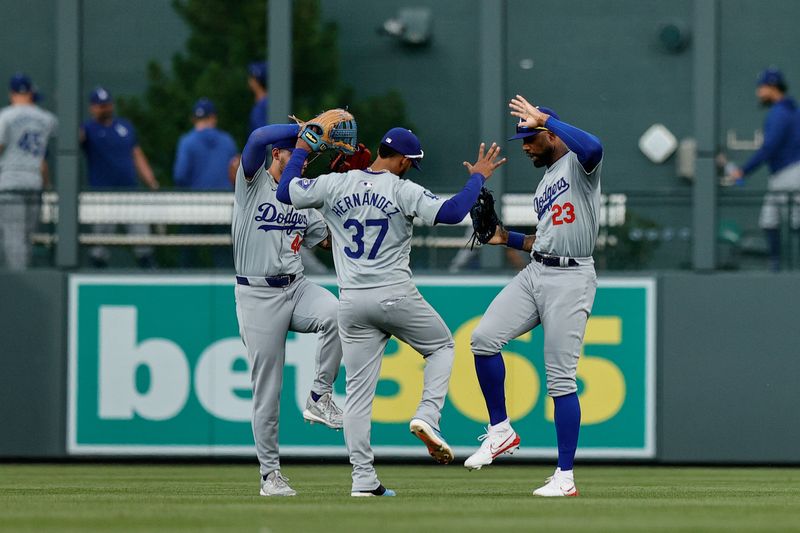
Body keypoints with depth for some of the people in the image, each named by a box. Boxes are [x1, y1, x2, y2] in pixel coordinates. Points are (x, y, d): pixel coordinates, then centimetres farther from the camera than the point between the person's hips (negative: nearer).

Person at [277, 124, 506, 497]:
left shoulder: (335, 185, 2)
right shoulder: (403, 190, -9)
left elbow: (285, 191, 10)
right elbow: (451, 213, -17)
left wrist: (302, 150, 23)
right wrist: (478, 177, -4)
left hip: (352, 302, 4)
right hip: (395, 296, -3)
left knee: (358, 389, 6)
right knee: (441, 345, 23)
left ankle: (363, 480, 2)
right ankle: (427, 416, -1)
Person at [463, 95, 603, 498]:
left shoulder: (578, 163, -4)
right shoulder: (545, 183, 23)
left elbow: (593, 147, -30)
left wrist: (542, 117, -24)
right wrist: (507, 239, 13)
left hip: (571, 278, -8)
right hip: (535, 273, 8)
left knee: (561, 378, -7)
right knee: (484, 337, -11)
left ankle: (565, 476, -2)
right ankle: (501, 431, 3)